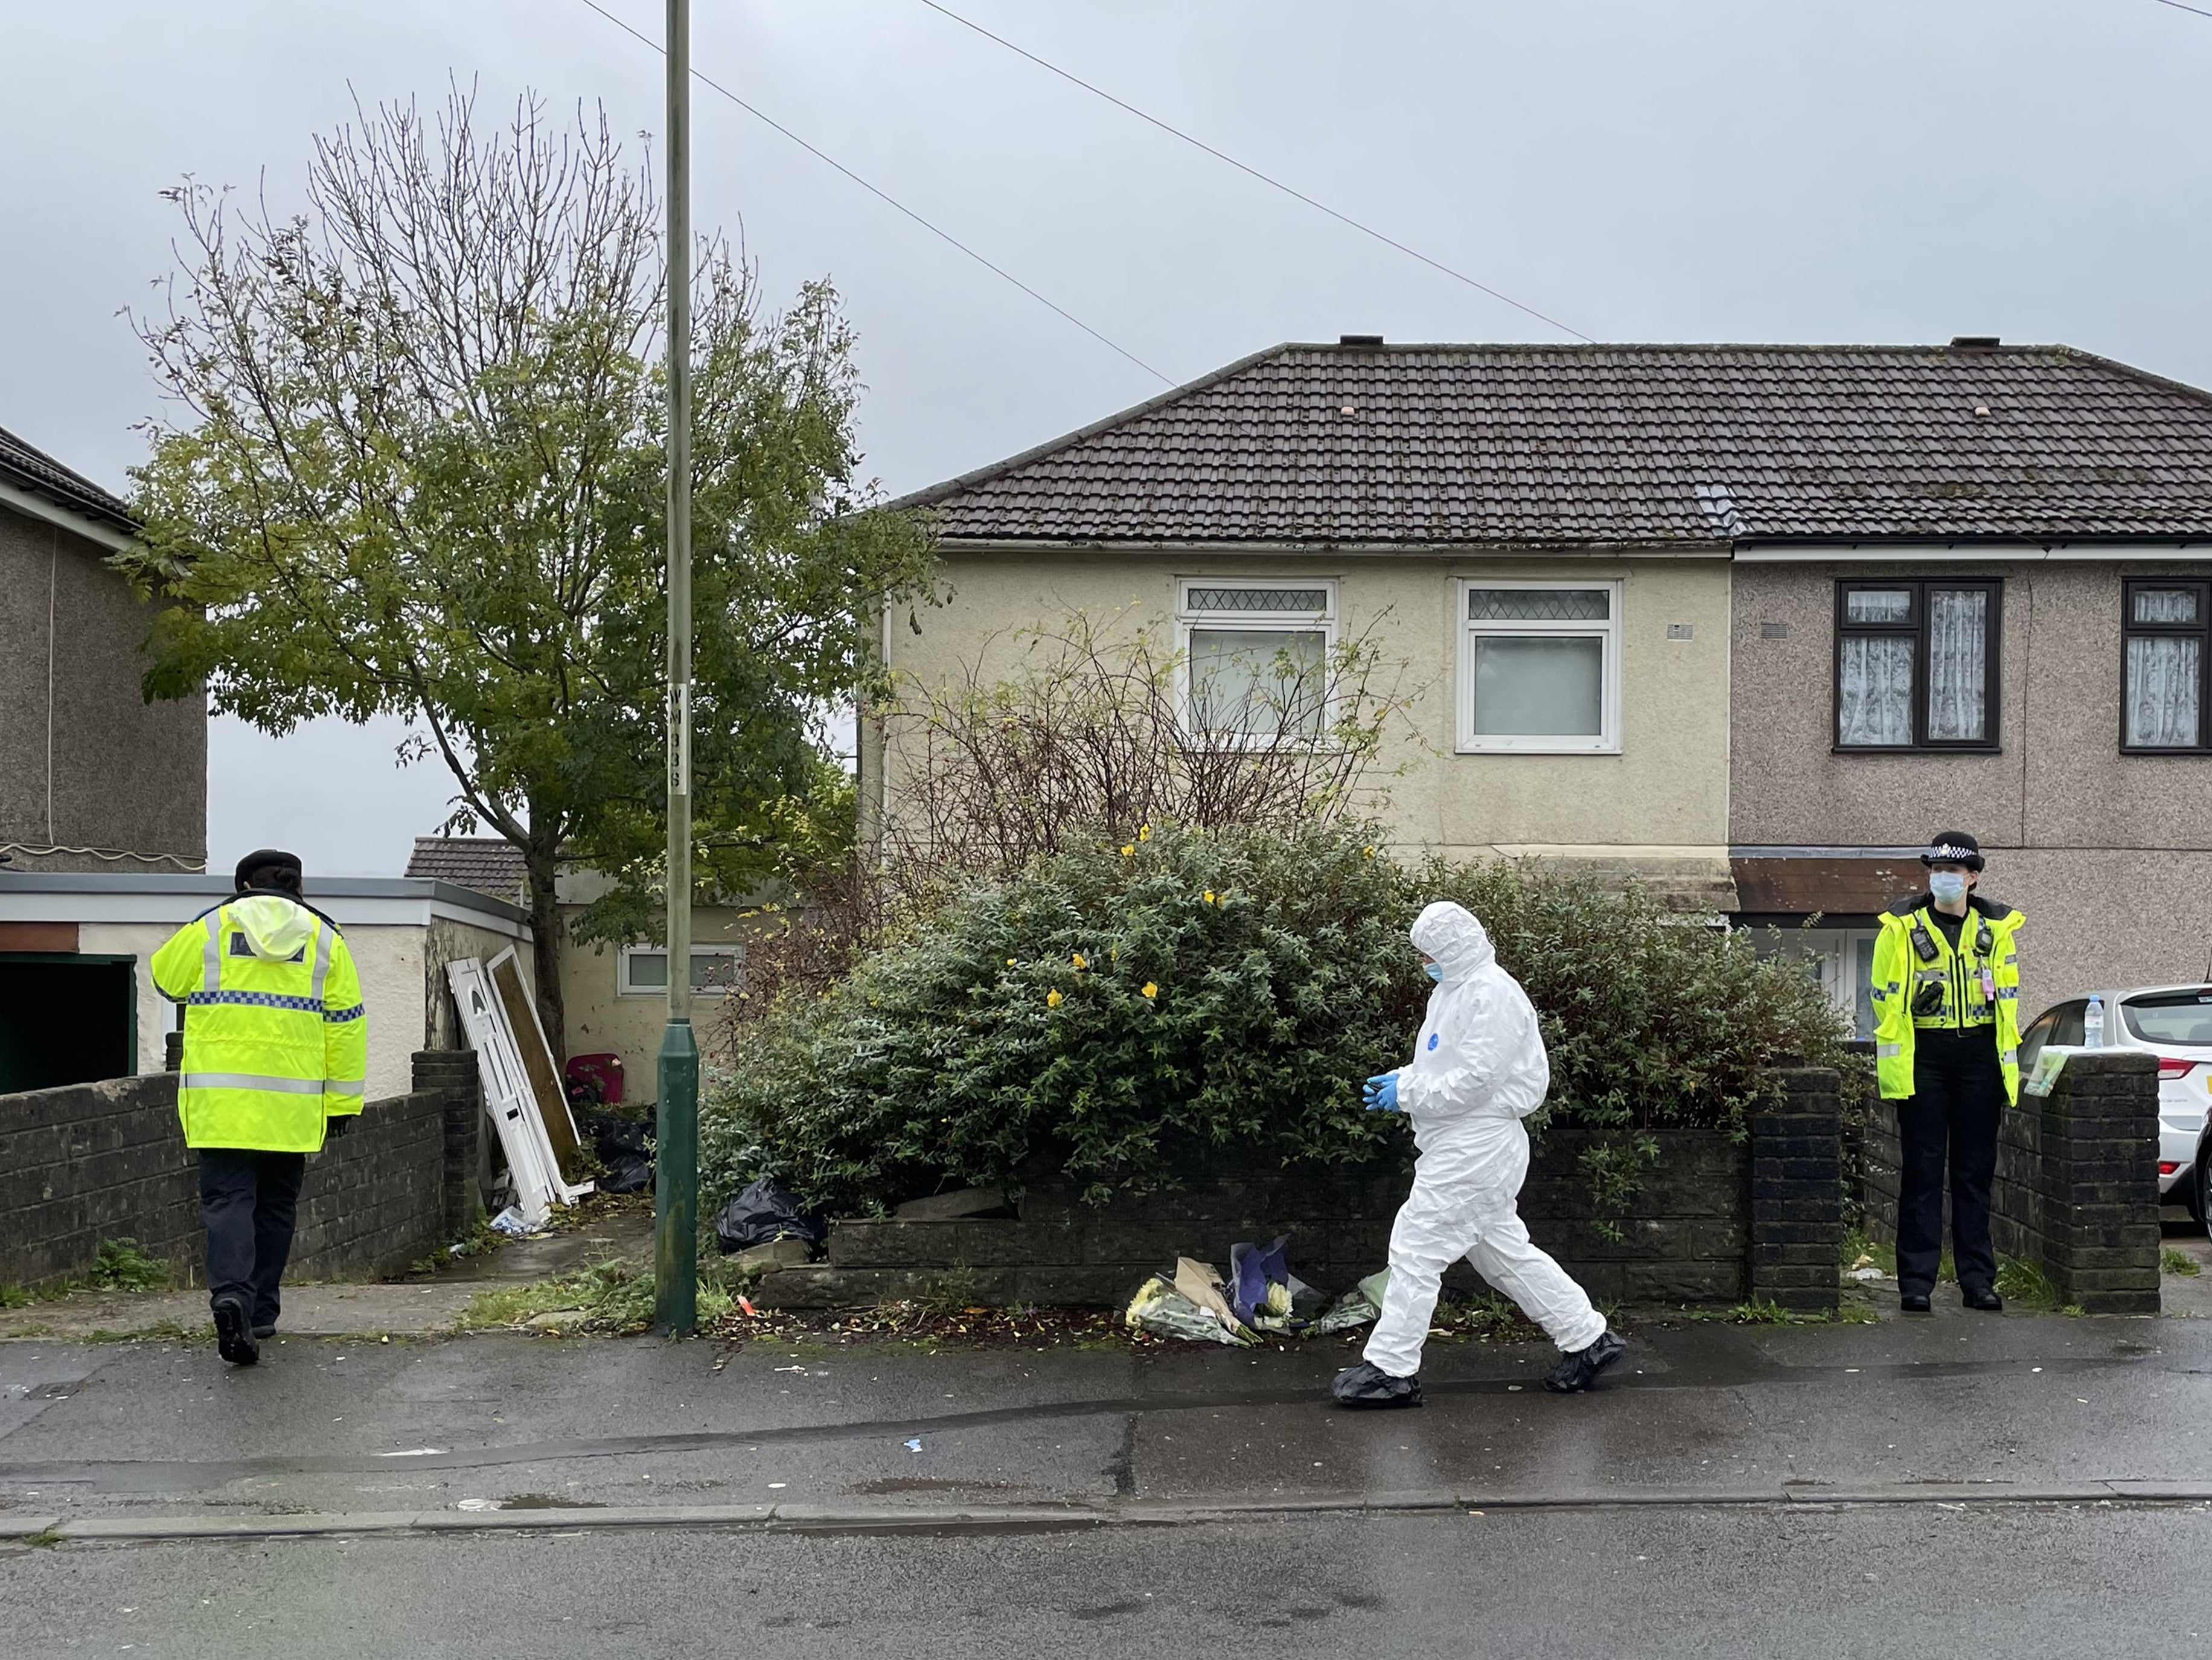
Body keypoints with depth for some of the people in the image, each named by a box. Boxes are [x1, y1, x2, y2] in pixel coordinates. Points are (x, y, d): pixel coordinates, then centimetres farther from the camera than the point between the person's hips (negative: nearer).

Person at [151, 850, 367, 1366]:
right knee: (275, 1205, 14)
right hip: (292, 1106, 1)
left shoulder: (208, 929, 3)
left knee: (227, 1198, -2)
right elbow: (345, 1024, 4)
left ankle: (231, 1294, -24)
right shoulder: (325, 937, 6)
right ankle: (260, 1311, 20)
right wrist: (342, 1101, 8)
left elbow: (166, 979, 19)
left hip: (221, 1100, -1)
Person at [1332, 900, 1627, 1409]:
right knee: (1505, 1251, 16)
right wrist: (1400, 1080, 8)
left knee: (1417, 1248, -8)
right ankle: (1588, 1339, 24)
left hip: (1473, 1150, -11)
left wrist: (1409, 1094, -16)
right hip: (1463, 1145, 11)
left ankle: (1392, 1370, -3)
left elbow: (1475, 1079, -23)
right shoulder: (1457, 990, 16)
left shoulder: (1492, 994, -17)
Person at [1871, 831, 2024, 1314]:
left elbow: (2008, 1001, 10)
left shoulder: (1996, 929, 9)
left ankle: (1978, 1280, 14)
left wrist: (2007, 1066, 3)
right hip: (1922, 1057, -2)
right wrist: (1893, 1065, -7)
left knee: (1975, 1171, 7)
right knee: (1922, 1171, -1)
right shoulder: (1902, 928, 2)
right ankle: (1916, 1282, 3)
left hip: (1979, 1056, 2)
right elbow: (1887, 1000, 0)